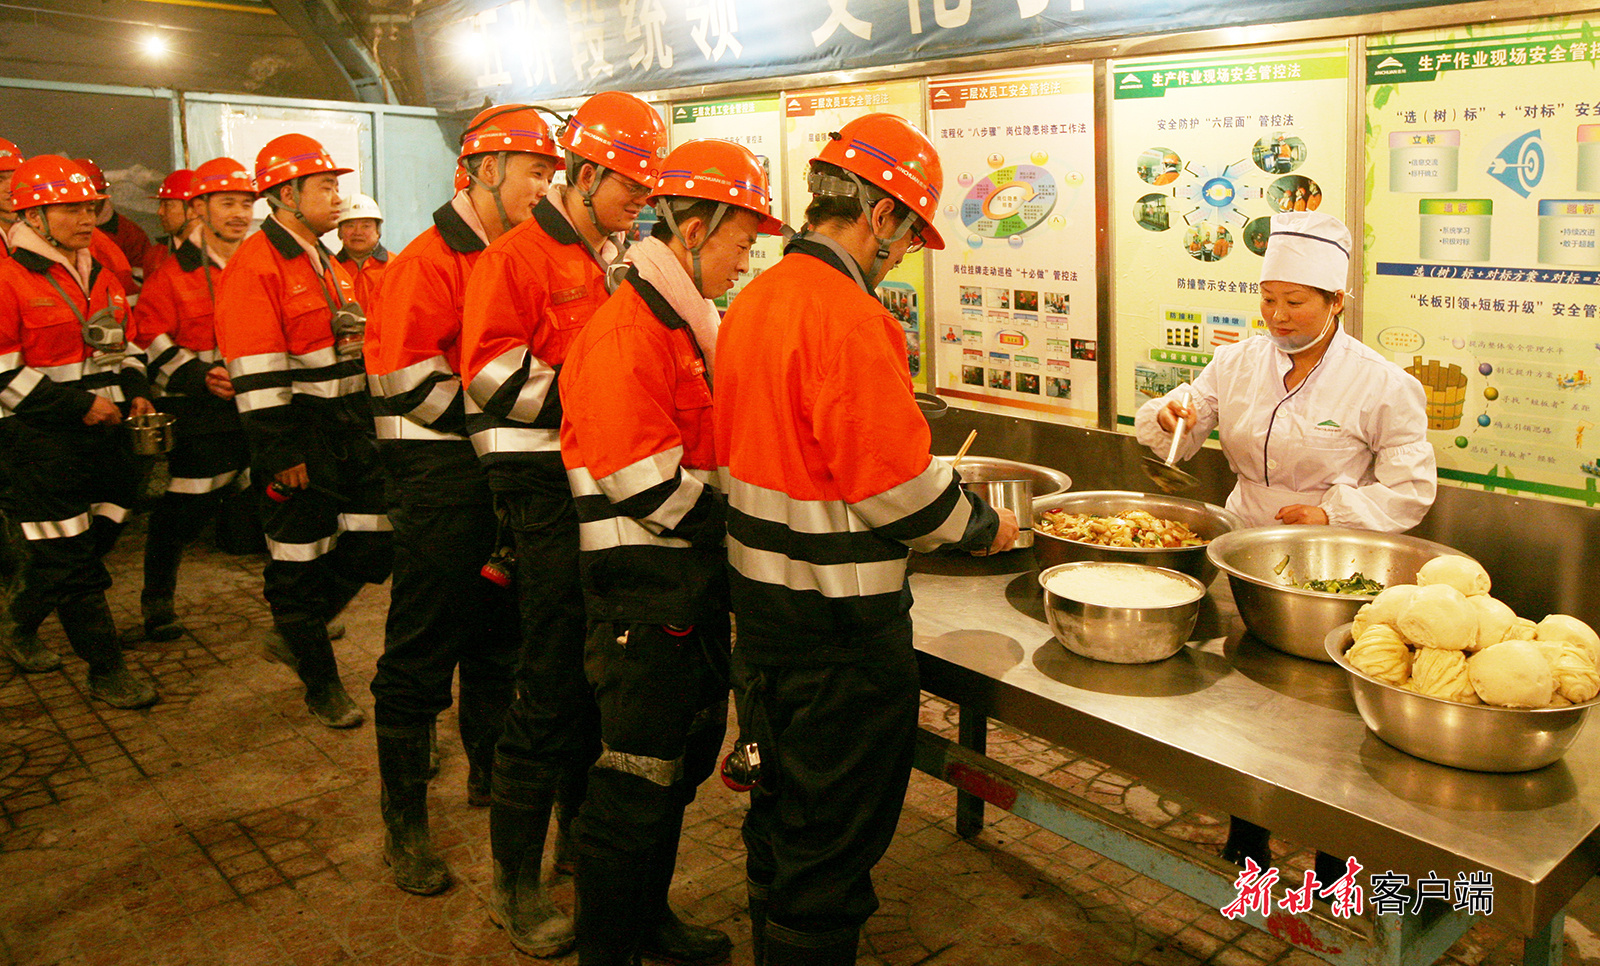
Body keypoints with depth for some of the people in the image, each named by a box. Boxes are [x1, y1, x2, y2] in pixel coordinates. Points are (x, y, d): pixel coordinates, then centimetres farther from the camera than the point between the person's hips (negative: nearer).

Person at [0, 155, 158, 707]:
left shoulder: (99, 273, 14)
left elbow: (120, 344, 24)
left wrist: (134, 392, 6)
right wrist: (77, 405, -18)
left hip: (102, 430, 8)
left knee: (97, 537, 14)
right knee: (70, 558, -1)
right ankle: (106, 671, 8)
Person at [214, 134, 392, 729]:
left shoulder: (327, 264, 16)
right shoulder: (255, 266, -13)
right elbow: (257, 376, -18)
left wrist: (369, 425, 20)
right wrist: (283, 455, -20)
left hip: (350, 431, 8)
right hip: (299, 440, -8)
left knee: (374, 544, 9)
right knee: (300, 563, 4)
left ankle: (294, 637, 29)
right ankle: (322, 686, 19)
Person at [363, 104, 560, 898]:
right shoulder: (428, 262, -11)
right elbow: (403, 378, -21)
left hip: (503, 476, 8)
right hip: (441, 482, -8)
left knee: (497, 638, 19)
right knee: (421, 655, 0)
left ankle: (490, 772, 37)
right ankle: (405, 826, 12)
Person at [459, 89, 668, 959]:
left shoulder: (617, 259, 17)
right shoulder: (519, 256, -7)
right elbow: (491, 371, -17)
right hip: (548, 491, -8)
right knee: (551, 684, -4)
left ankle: (580, 834, 32)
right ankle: (515, 883, 11)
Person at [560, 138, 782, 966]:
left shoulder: (682, 321, 13)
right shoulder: (628, 331, -20)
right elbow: (648, 489, -23)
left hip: (690, 586, 10)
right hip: (644, 595, -10)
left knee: (680, 766, 21)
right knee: (637, 788, 2)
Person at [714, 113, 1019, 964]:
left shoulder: (756, 297, 6)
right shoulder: (846, 315, -22)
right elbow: (898, 487, -22)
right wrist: (982, 526, -4)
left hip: (760, 596, 10)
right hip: (837, 620, -9)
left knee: (783, 803, 26)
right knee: (833, 838, 8)